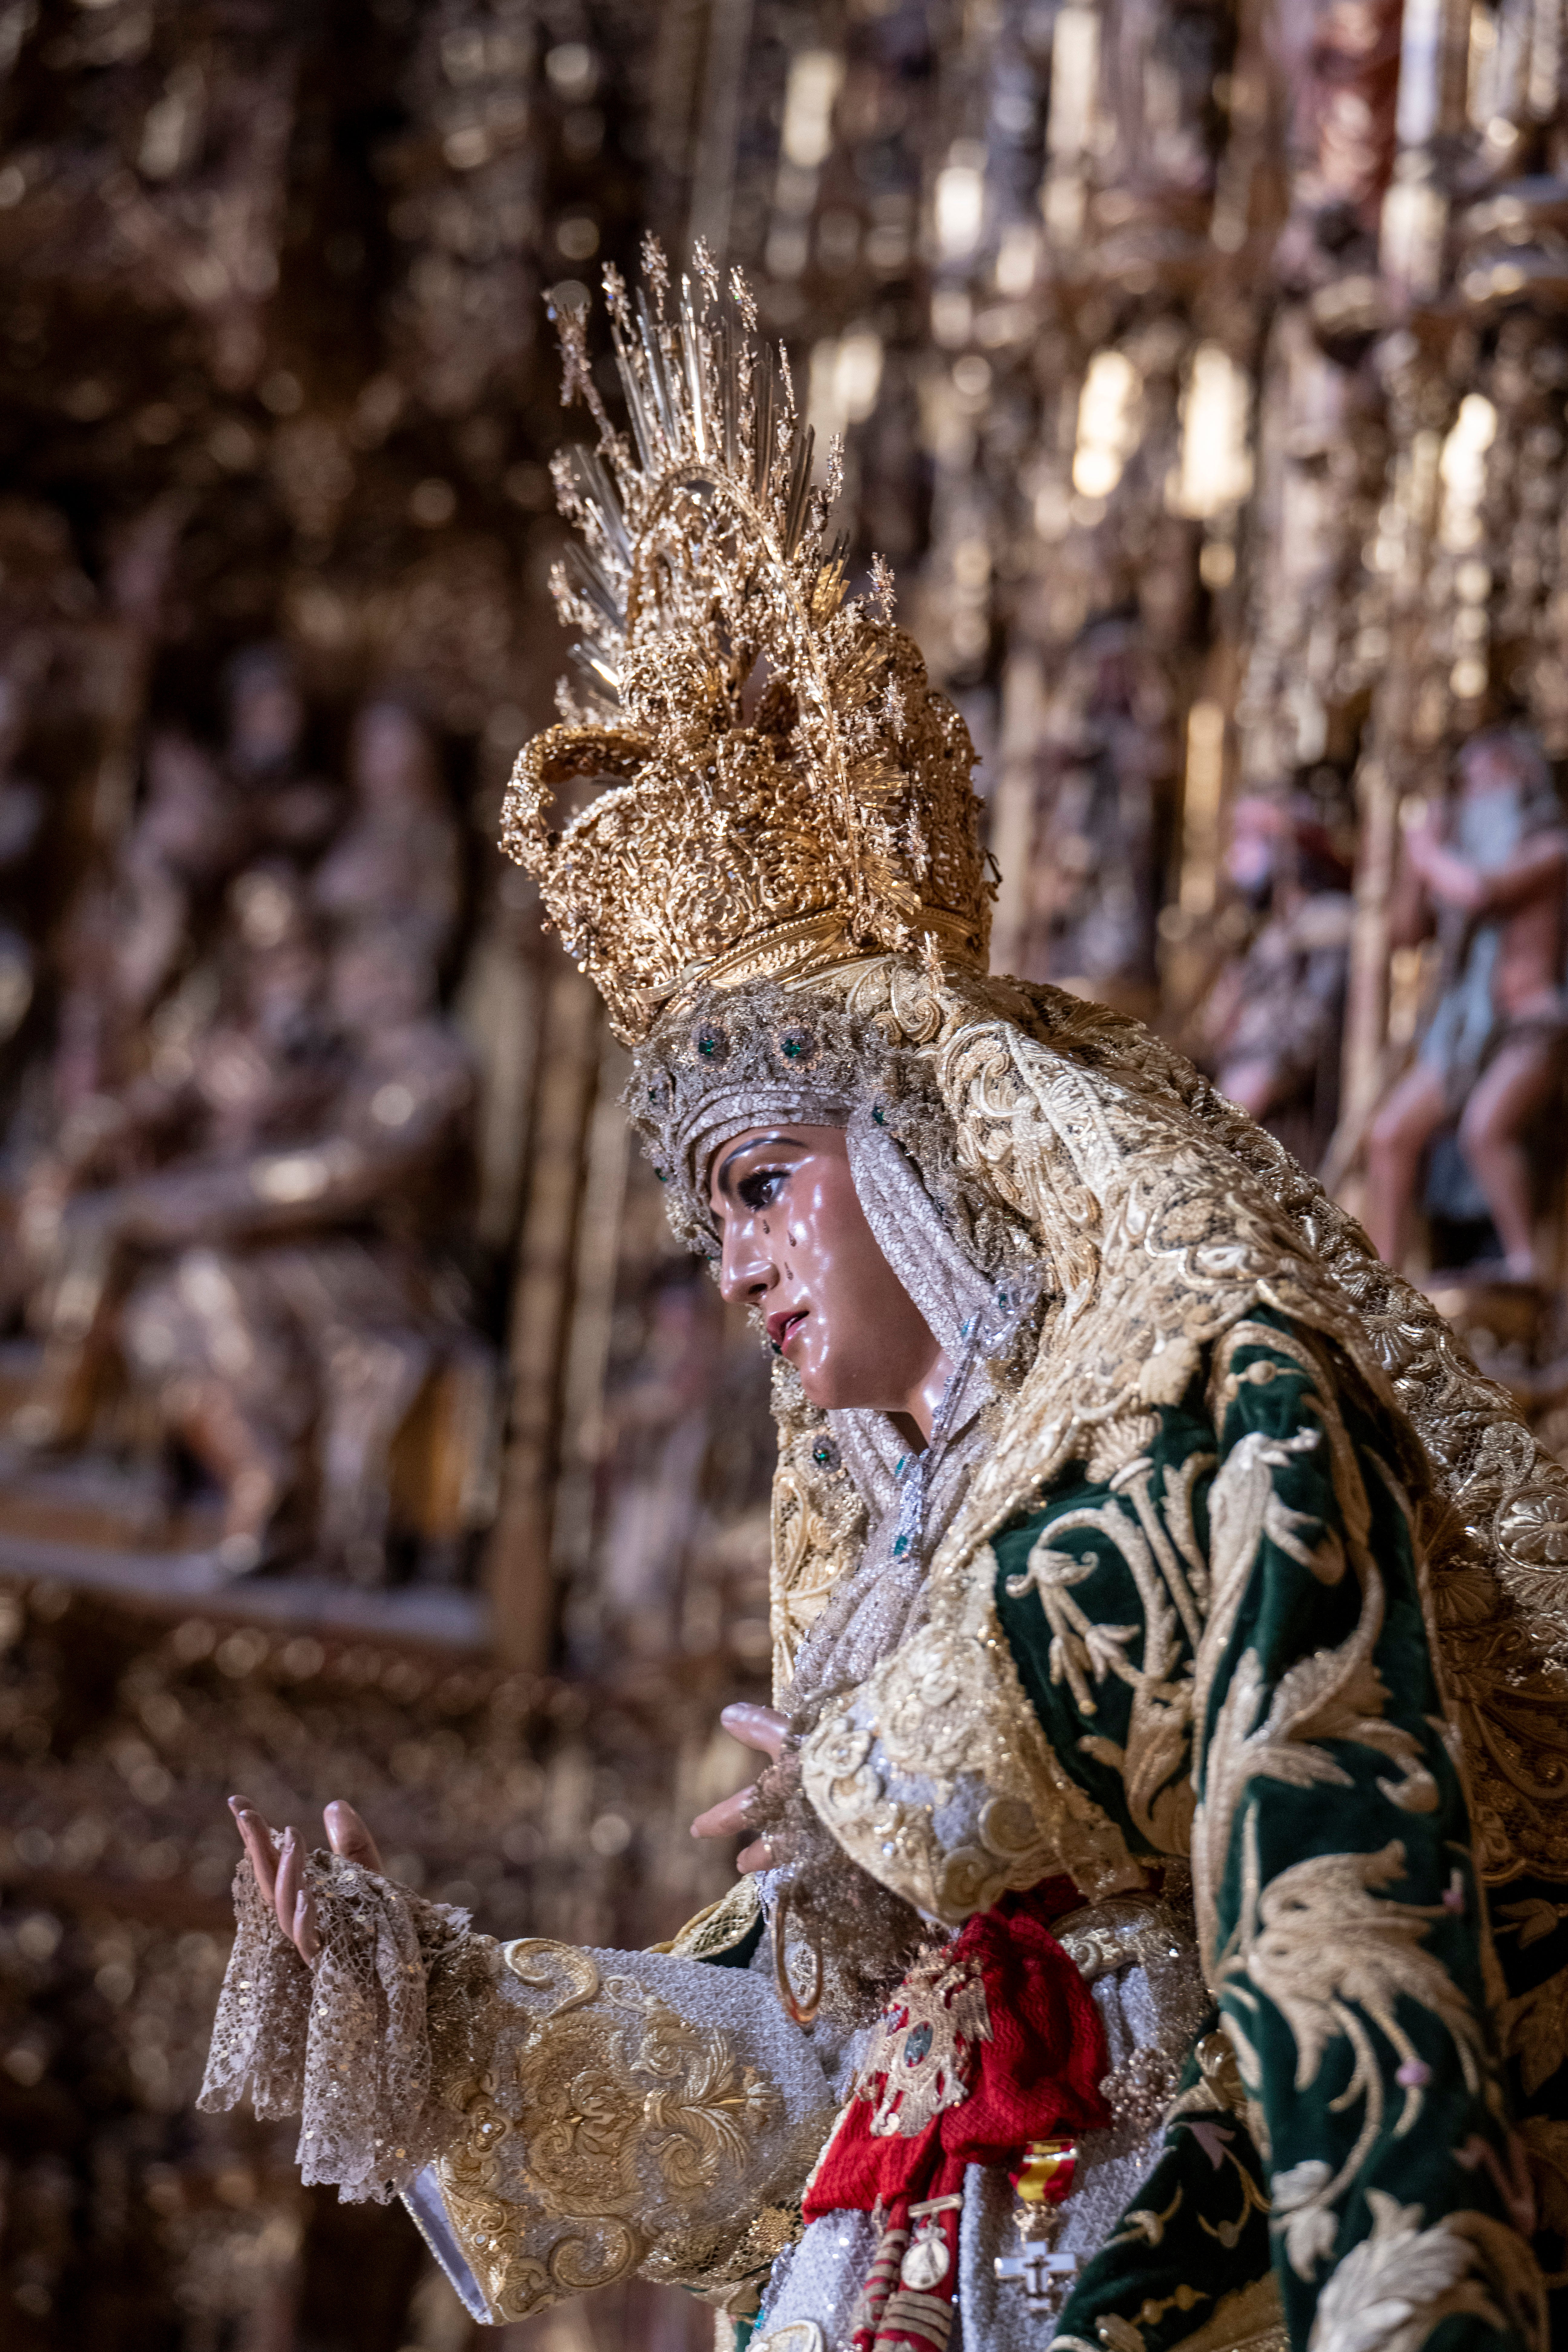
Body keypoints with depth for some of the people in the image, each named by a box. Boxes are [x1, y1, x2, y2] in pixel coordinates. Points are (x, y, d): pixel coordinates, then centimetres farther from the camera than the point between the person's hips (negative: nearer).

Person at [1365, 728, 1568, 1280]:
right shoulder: (1471, 852, 17)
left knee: (1485, 1126, -32)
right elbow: (1406, 932, 19)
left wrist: (1429, 853, -4)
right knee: (1390, 1135, -5)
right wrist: (1416, 867, 5)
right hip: (1461, 1028, 8)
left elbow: (1477, 892, -22)